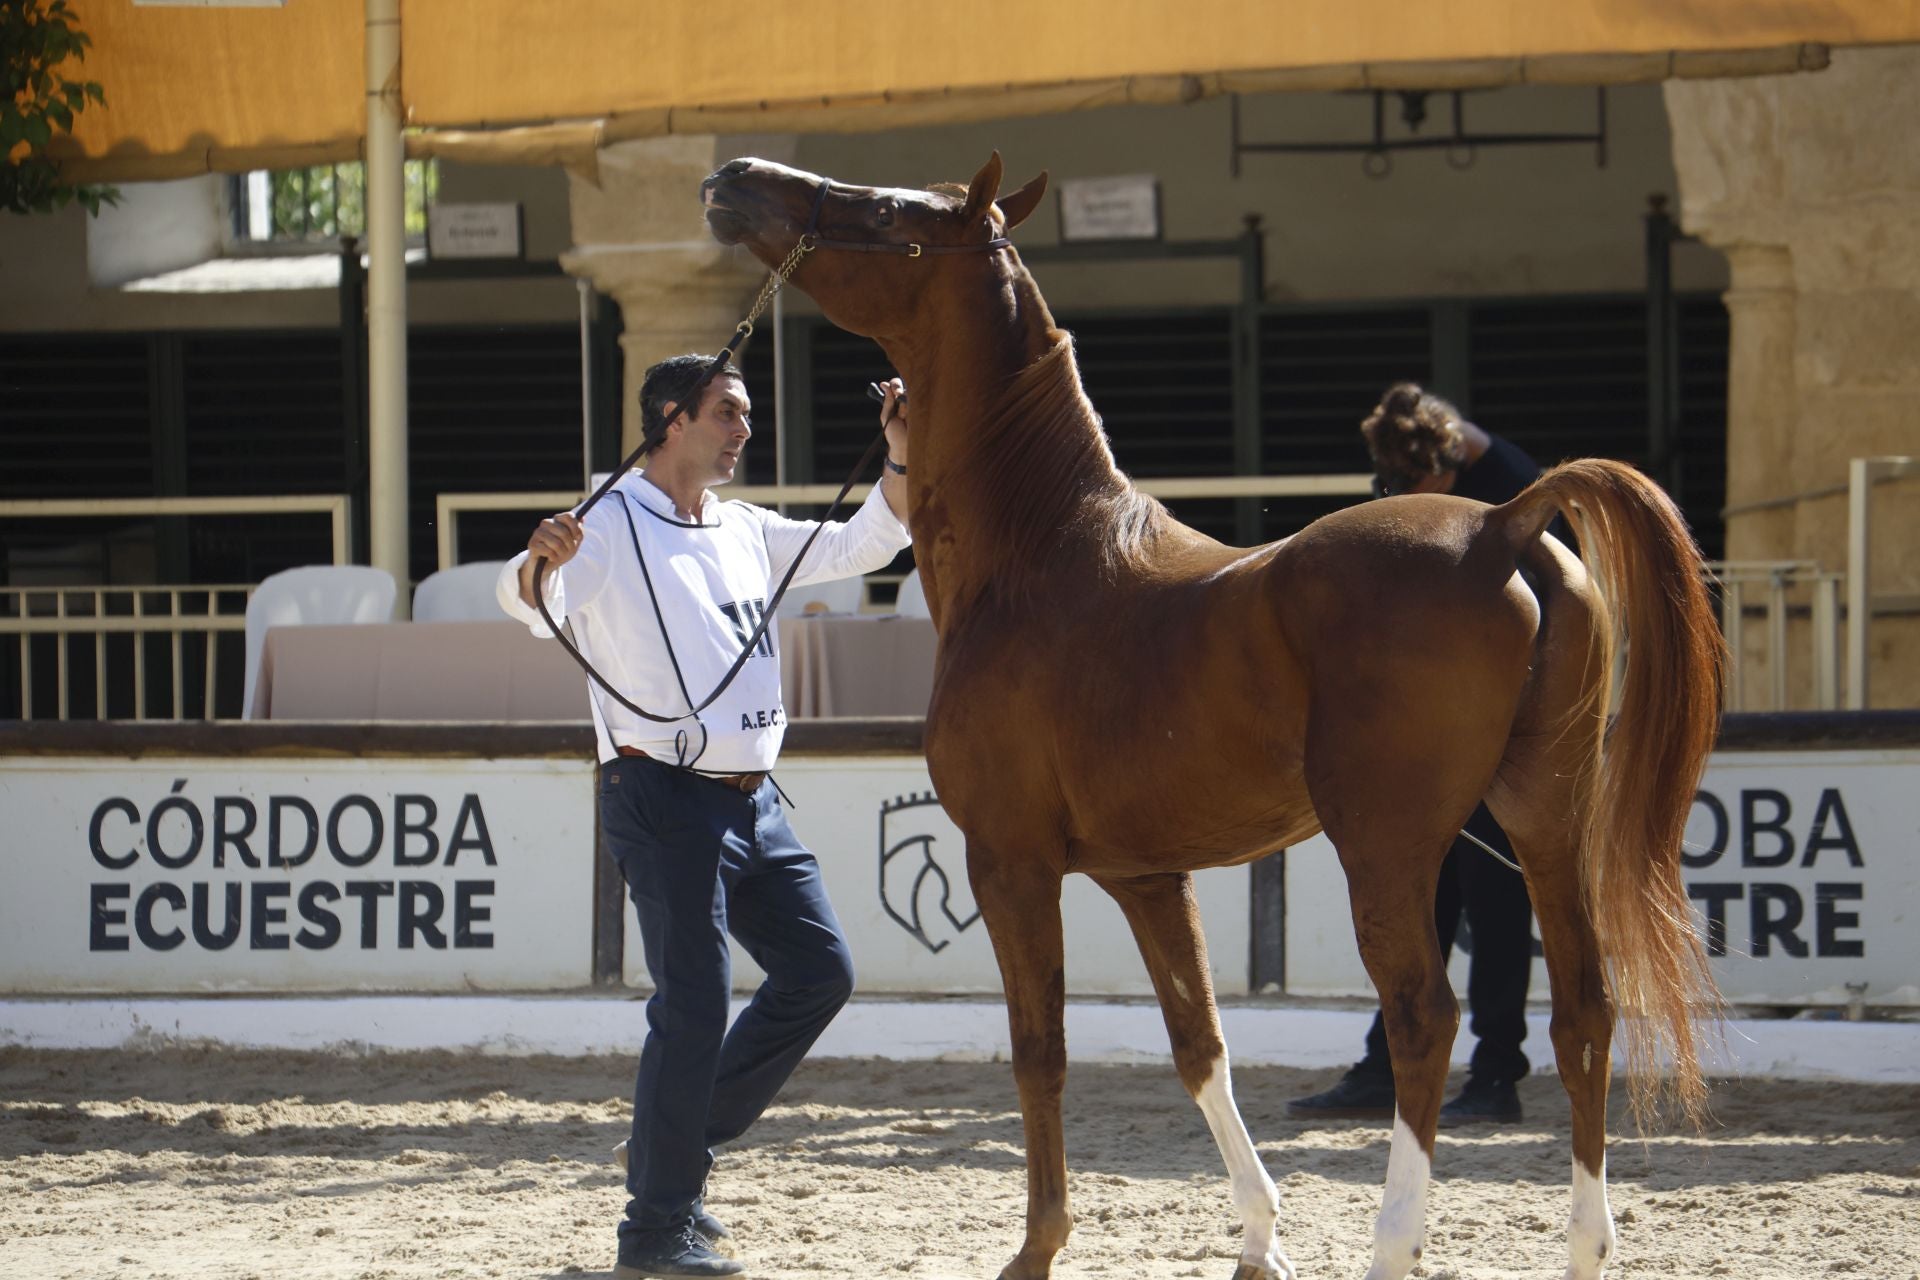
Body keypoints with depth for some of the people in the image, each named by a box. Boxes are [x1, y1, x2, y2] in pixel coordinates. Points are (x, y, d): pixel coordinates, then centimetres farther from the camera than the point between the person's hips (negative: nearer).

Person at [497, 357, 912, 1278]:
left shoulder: (746, 532, 15)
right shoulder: (612, 527, -8)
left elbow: (858, 546, 21)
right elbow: (533, 603, -24)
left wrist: (899, 455, 6)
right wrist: (537, 564, -48)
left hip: (752, 801, 8)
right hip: (665, 798, -8)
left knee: (818, 972, 11)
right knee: (694, 1006, -9)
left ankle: (679, 1142, 21)